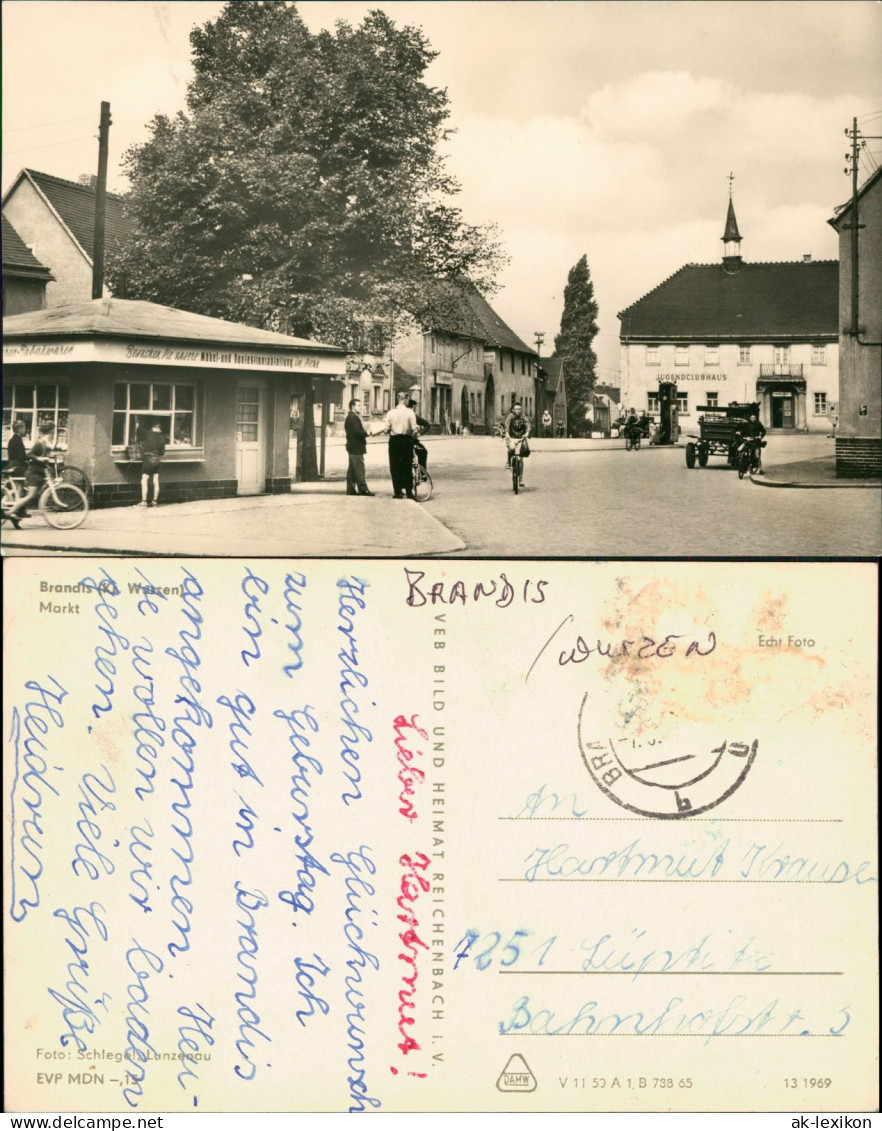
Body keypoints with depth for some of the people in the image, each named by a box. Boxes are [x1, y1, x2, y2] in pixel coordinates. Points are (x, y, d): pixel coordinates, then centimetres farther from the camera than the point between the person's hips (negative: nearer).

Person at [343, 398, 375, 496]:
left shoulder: (349, 417, 17)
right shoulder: (353, 418, -16)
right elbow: (357, 432, -23)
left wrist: (364, 433, 12)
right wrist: (367, 433, -12)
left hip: (352, 447, 11)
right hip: (356, 447, -11)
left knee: (352, 469, 11)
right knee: (359, 469, -8)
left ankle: (350, 489, 14)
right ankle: (362, 489, -7)